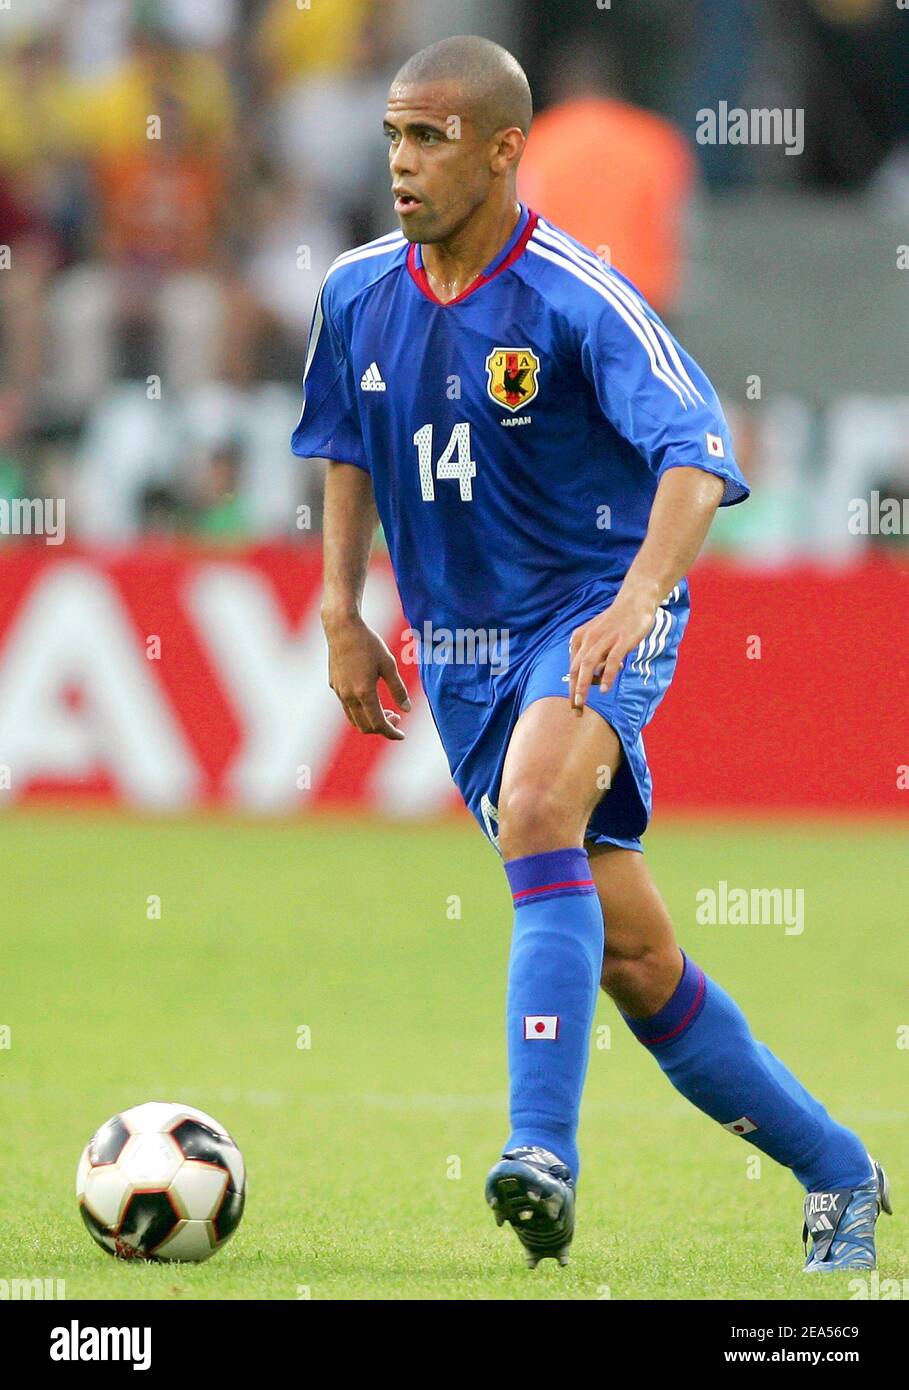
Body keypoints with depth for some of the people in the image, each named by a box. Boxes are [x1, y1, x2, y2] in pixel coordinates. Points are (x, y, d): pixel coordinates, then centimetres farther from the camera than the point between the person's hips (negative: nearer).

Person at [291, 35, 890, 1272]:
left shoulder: (575, 298, -17)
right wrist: (342, 613, 11)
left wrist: (640, 595, -42)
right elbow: (347, 446, 19)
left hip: (595, 613, -6)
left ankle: (546, 1151, -41)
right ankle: (834, 1172, 22)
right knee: (633, 959, 6)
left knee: (535, 808, -36)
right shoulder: (359, 294, 1)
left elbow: (696, 454, -27)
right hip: (459, 647, 6)